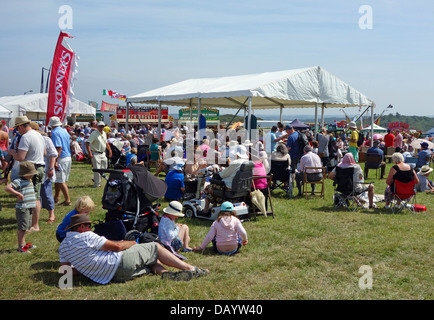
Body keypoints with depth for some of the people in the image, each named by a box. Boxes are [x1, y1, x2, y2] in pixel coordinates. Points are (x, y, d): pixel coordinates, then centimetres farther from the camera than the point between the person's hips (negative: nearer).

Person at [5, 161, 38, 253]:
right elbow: (7, 188, -25)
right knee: (22, 227, -7)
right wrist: (18, 194, -27)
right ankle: (20, 247, 0)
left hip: (29, 208, 9)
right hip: (22, 208, -9)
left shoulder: (30, 181, 16)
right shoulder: (18, 181, -14)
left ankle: (23, 243, 31)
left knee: (26, 227, 18)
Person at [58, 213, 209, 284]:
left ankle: (165, 273, -5)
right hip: (119, 263, -8)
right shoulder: (86, 236, -12)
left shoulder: (63, 247, 13)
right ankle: (190, 269, 9)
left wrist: (87, 269, 19)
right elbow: (117, 246, -11)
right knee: (155, 247, 7)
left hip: (111, 276, 8)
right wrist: (132, 243, 8)